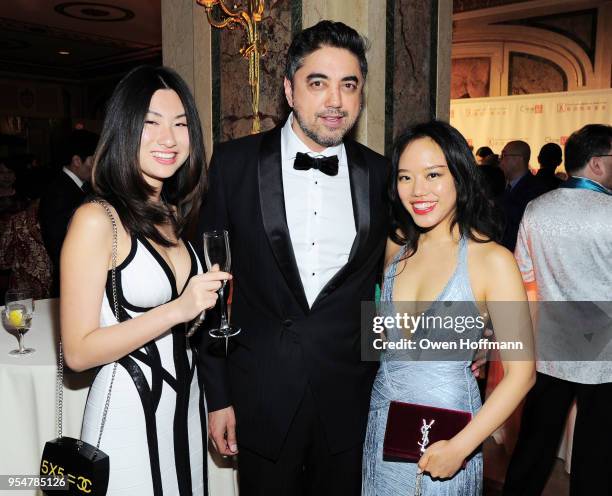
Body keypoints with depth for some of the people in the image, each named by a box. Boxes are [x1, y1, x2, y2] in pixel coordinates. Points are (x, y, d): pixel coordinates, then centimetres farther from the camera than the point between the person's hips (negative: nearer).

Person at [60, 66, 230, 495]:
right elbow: (78, 352, -17)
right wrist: (177, 309, -23)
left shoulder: (173, 215, 6)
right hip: (128, 414, -6)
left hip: (186, 404, 7)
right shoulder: (96, 220, -15)